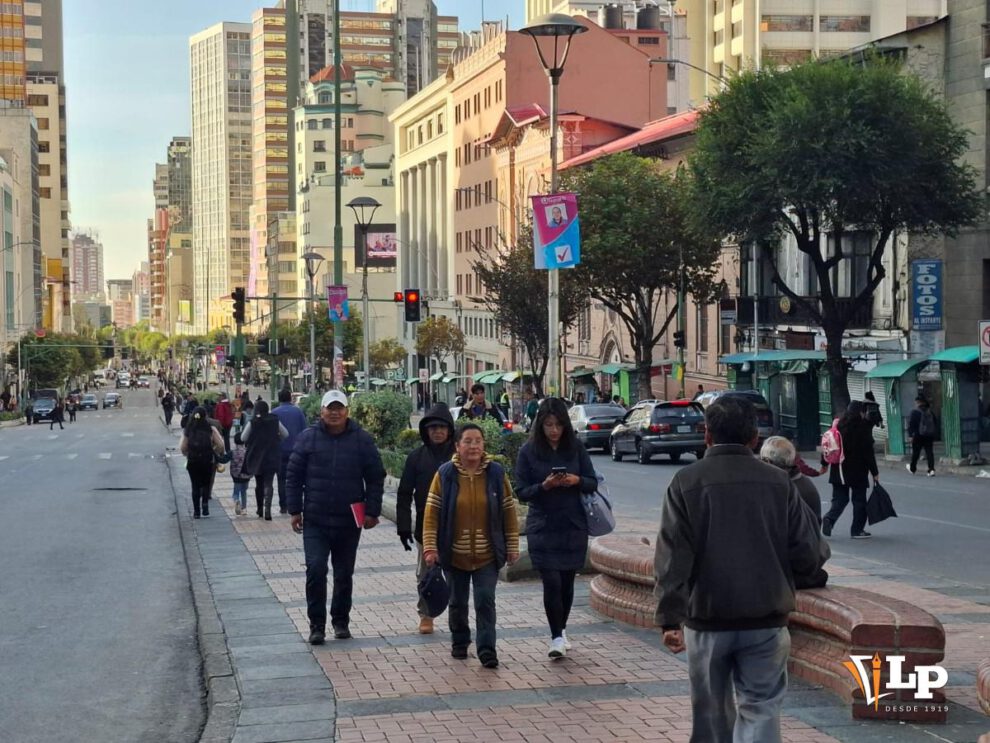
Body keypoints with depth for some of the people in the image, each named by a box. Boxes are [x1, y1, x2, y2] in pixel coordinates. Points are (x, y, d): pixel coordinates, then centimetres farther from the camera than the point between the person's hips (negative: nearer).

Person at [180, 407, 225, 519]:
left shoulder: (188, 430, -2)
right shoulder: (210, 429, -6)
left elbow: (182, 448, -2)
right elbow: (220, 445, -8)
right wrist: (216, 452, 11)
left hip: (192, 462, 1)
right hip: (208, 462, -1)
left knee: (195, 486, 11)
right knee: (206, 484, 16)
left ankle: (196, 511, 12)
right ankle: (205, 502, -6)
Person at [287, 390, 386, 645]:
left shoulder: (362, 439, 0)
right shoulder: (308, 438, 0)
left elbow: (376, 477, 3)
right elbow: (294, 476, 4)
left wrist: (372, 511, -2)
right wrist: (295, 510, 1)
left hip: (349, 521, 1)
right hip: (315, 521, -1)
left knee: (344, 574, 11)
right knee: (316, 569, -11)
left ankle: (341, 621, 27)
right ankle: (316, 625, 1)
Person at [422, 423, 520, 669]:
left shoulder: (496, 473, -2)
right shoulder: (445, 474, -4)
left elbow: (509, 511, 3)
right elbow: (432, 512, -4)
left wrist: (512, 547, 2)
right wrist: (430, 547, -10)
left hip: (487, 554, 0)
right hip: (455, 554, 1)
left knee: (485, 600, -7)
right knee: (458, 602, 13)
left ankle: (487, 649, -2)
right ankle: (459, 643, 32)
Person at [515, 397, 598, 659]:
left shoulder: (576, 448, 2)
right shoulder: (528, 451, -4)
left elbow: (593, 483, 5)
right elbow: (522, 492, -4)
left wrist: (577, 480, -16)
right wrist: (544, 486, -22)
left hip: (574, 526, 2)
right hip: (543, 527, -2)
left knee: (567, 581, 10)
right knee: (552, 582, -9)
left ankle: (561, 631, 27)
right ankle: (557, 637, -1)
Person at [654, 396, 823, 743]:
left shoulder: (686, 482, -5)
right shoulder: (779, 483, -1)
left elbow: (673, 557, -10)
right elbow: (808, 557, -1)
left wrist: (670, 618, -8)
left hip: (707, 620, 0)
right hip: (766, 622, 0)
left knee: (711, 713, 15)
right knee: (760, 710, 3)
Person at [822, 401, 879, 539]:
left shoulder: (839, 425, 5)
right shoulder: (863, 427, -10)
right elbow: (868, 452, -11)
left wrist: (824, 465, 19)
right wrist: (875, 472, -5)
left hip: (839, 470, 5)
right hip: (858, 471, -5)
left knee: (839, 498, 10)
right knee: (859, 499, 8)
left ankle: (829, 518, -16)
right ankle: (857, 530, 12)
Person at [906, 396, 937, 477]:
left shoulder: (915, 412, -8)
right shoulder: (930, 412, 8)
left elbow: (911, 424, -11)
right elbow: (936, 424, 13)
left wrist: (910, 434, -5)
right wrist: (934, 434, 18)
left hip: (918, 436, -4)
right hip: (929, 436, 4)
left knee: (915, 453, 10)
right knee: (929, 453, 0)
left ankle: (912, 469, 25)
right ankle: (931, 469, -12)